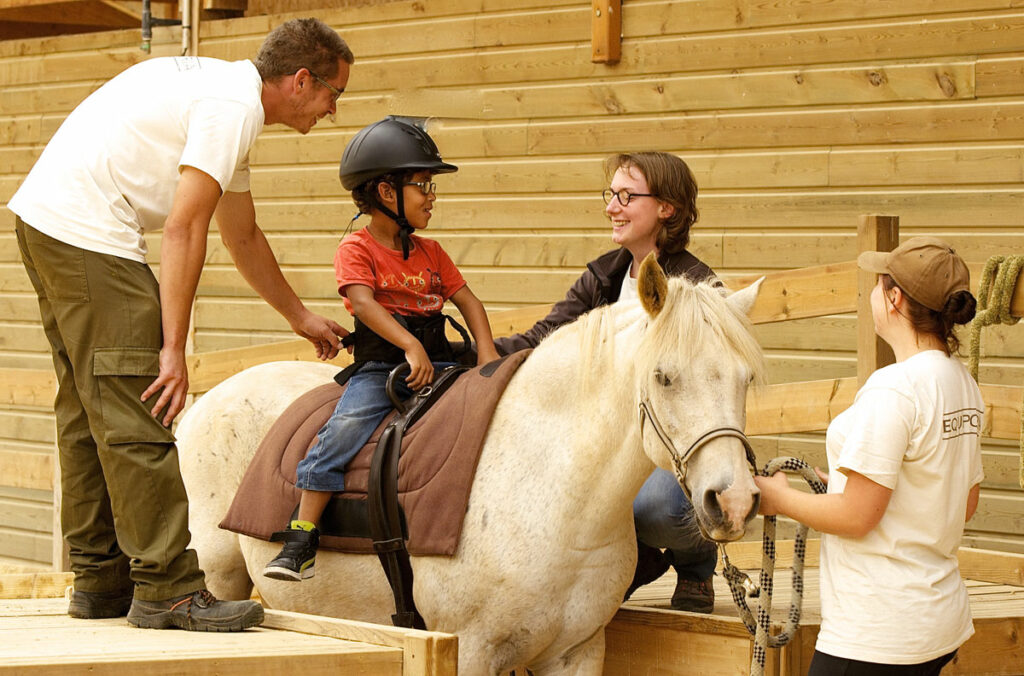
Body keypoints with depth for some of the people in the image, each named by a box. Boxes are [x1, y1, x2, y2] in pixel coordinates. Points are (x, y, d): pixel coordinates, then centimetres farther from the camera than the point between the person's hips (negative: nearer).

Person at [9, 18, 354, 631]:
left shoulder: (227, 95, 20)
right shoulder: (234, 108, -12)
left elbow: (243, 236, 31)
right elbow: (184, 230, -18)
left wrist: (302, 318, 39)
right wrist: (174, 349, -17)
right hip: (84, 232, -11)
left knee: (90, 411, 14)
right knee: (134, 413, -10)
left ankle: (100, 581, 19)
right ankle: (167, 587, -9)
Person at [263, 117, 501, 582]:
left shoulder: (430, 252, 18)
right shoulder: (356, 248, -1)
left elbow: (467, 301, 17)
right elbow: (363, 302, -17)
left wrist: (486, 352, 0)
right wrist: (410, 346, -29)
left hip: (436, 364, 5)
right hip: (378, 367, -5)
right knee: (346, 426, -27)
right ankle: (302, 539, -26)